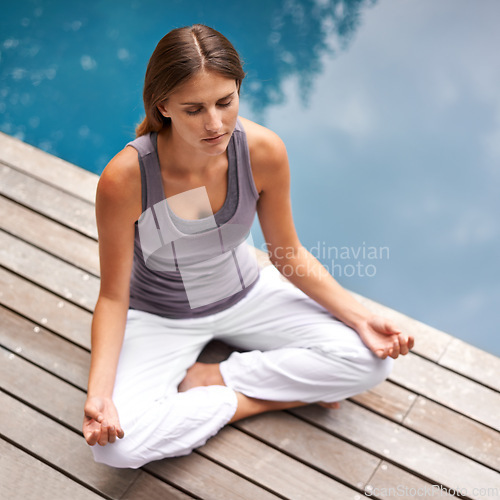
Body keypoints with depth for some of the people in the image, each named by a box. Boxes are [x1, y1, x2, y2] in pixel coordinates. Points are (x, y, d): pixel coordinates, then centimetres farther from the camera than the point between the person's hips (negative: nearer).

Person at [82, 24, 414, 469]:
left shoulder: (264, 151, -22)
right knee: (115, 444, -28)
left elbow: (288, 254, -6)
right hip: (161, 316, -2)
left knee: (370, 360, -15)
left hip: (245, 295, 3)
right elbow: (113, 297, -18)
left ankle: (213, 379, -8)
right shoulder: (124, 179, -30)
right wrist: (99, 393, -32)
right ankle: (255, 400, -7)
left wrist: (359, 317, -15)